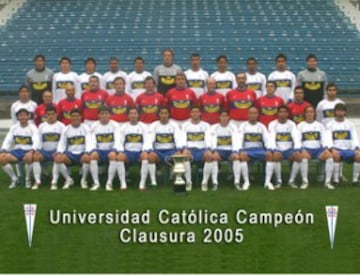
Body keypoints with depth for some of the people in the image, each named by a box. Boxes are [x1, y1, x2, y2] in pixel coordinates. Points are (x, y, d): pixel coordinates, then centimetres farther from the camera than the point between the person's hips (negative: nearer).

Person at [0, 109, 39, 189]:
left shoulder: (33, 128, -2)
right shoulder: (13, 127, 10)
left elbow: (36, 142, -16)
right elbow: (7, 141, 5)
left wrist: (31, 151, -37)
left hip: (28, 151, -4)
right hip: (17, 150, 4)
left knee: (28, 157, -41)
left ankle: (27, 179, -13)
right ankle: (14, 178, -3)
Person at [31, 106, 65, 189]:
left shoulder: (61, 126, 6)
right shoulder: (41, 126, 16)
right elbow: (39, 141, 14)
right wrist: (38, 150, -5)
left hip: (56, 150, -3)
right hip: (45, 150, 3)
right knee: (35, 156, -27)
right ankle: (37, 181, -25)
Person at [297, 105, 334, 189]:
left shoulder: (320, 125, 19)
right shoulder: (300, 125, 13)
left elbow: (325, 138, 9)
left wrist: (326, 147, -10)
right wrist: (302, 149, -15)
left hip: (318, 148, 2)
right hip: (306, 148, -2)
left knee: (329, 155, -30)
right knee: (304, 155, -39)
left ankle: (328, 181, -24)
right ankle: (305, 181, -30)